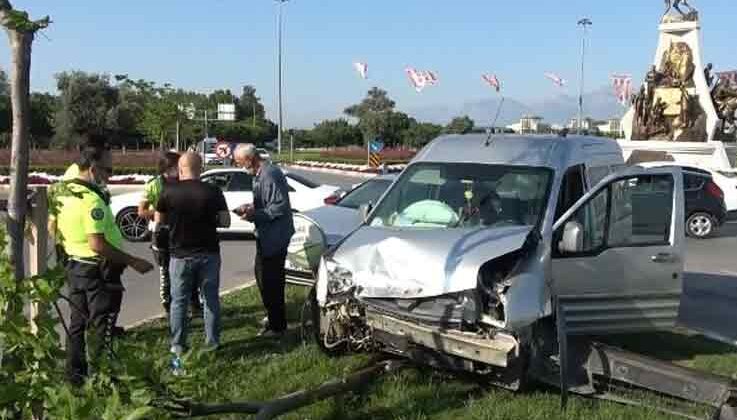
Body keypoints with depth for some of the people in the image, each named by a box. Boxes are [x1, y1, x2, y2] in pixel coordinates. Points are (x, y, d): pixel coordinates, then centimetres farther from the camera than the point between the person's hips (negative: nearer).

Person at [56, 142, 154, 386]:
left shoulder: (64, 192, 6)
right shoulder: (92, 200, -23)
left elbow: (54, 230, 16)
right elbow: (97, 244, -28)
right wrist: (133, 262, -23)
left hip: (74, 267, 9)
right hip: (98, 270, -9)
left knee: (77, 324, 17)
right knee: (101, 329, 1)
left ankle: (75, 375, 27)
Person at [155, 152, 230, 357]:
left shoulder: (169, 191, -6)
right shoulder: (213, 192, -7)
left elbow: (159, 222, 1)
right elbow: (225, 221, -5)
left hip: (181, 254, 0)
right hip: (208, 253, 0)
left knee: (179, 300, 10)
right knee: (211, 298, 12)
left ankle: (178, 345, 15)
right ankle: (213, 342, 17)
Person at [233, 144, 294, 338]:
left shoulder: (269, 175, -21)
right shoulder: (260, 174, 11)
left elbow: (280, 207, -25)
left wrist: (254, 214, -22)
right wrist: (252, 207, 6)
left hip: (274, 237, -11)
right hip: (267, 235, 11)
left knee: (269, 281, -2)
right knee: (263, 275, 21)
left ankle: (277, 326, 11)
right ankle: (275, 317, 38)